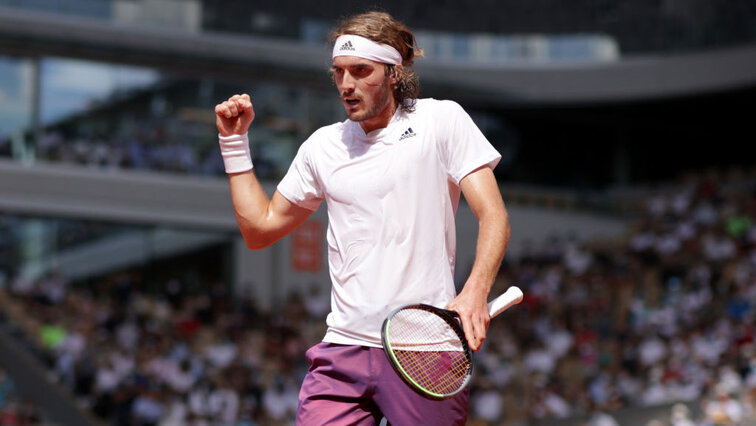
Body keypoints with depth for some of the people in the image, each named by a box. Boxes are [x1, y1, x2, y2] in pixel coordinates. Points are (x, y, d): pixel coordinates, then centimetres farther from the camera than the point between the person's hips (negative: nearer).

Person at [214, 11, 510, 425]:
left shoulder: (442, 119, 2)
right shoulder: (322, 146, 14)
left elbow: (493, 216, -5)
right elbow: (260, 228, 23)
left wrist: (474, 293, -22)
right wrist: (235, 141, 16)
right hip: (344, 348, 3)